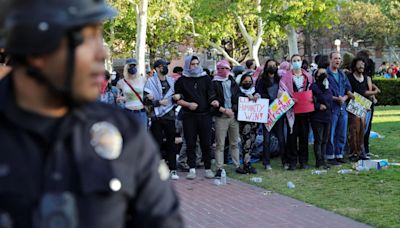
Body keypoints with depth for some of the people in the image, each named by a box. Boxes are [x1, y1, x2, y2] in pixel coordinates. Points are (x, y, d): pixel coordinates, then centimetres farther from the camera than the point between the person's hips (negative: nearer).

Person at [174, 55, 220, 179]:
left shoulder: (206, 79, 10)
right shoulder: (181, 81, 6)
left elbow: (211, 96, 6)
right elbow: (178, 99, 3)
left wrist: (214, 102, -16)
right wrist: (188, 104, -13)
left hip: (205, 115, 1)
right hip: (189, 116, -1)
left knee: (206, 143, 2)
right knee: (190, 144, 2)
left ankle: (208, 168, 11)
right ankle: (192, 169, 8)